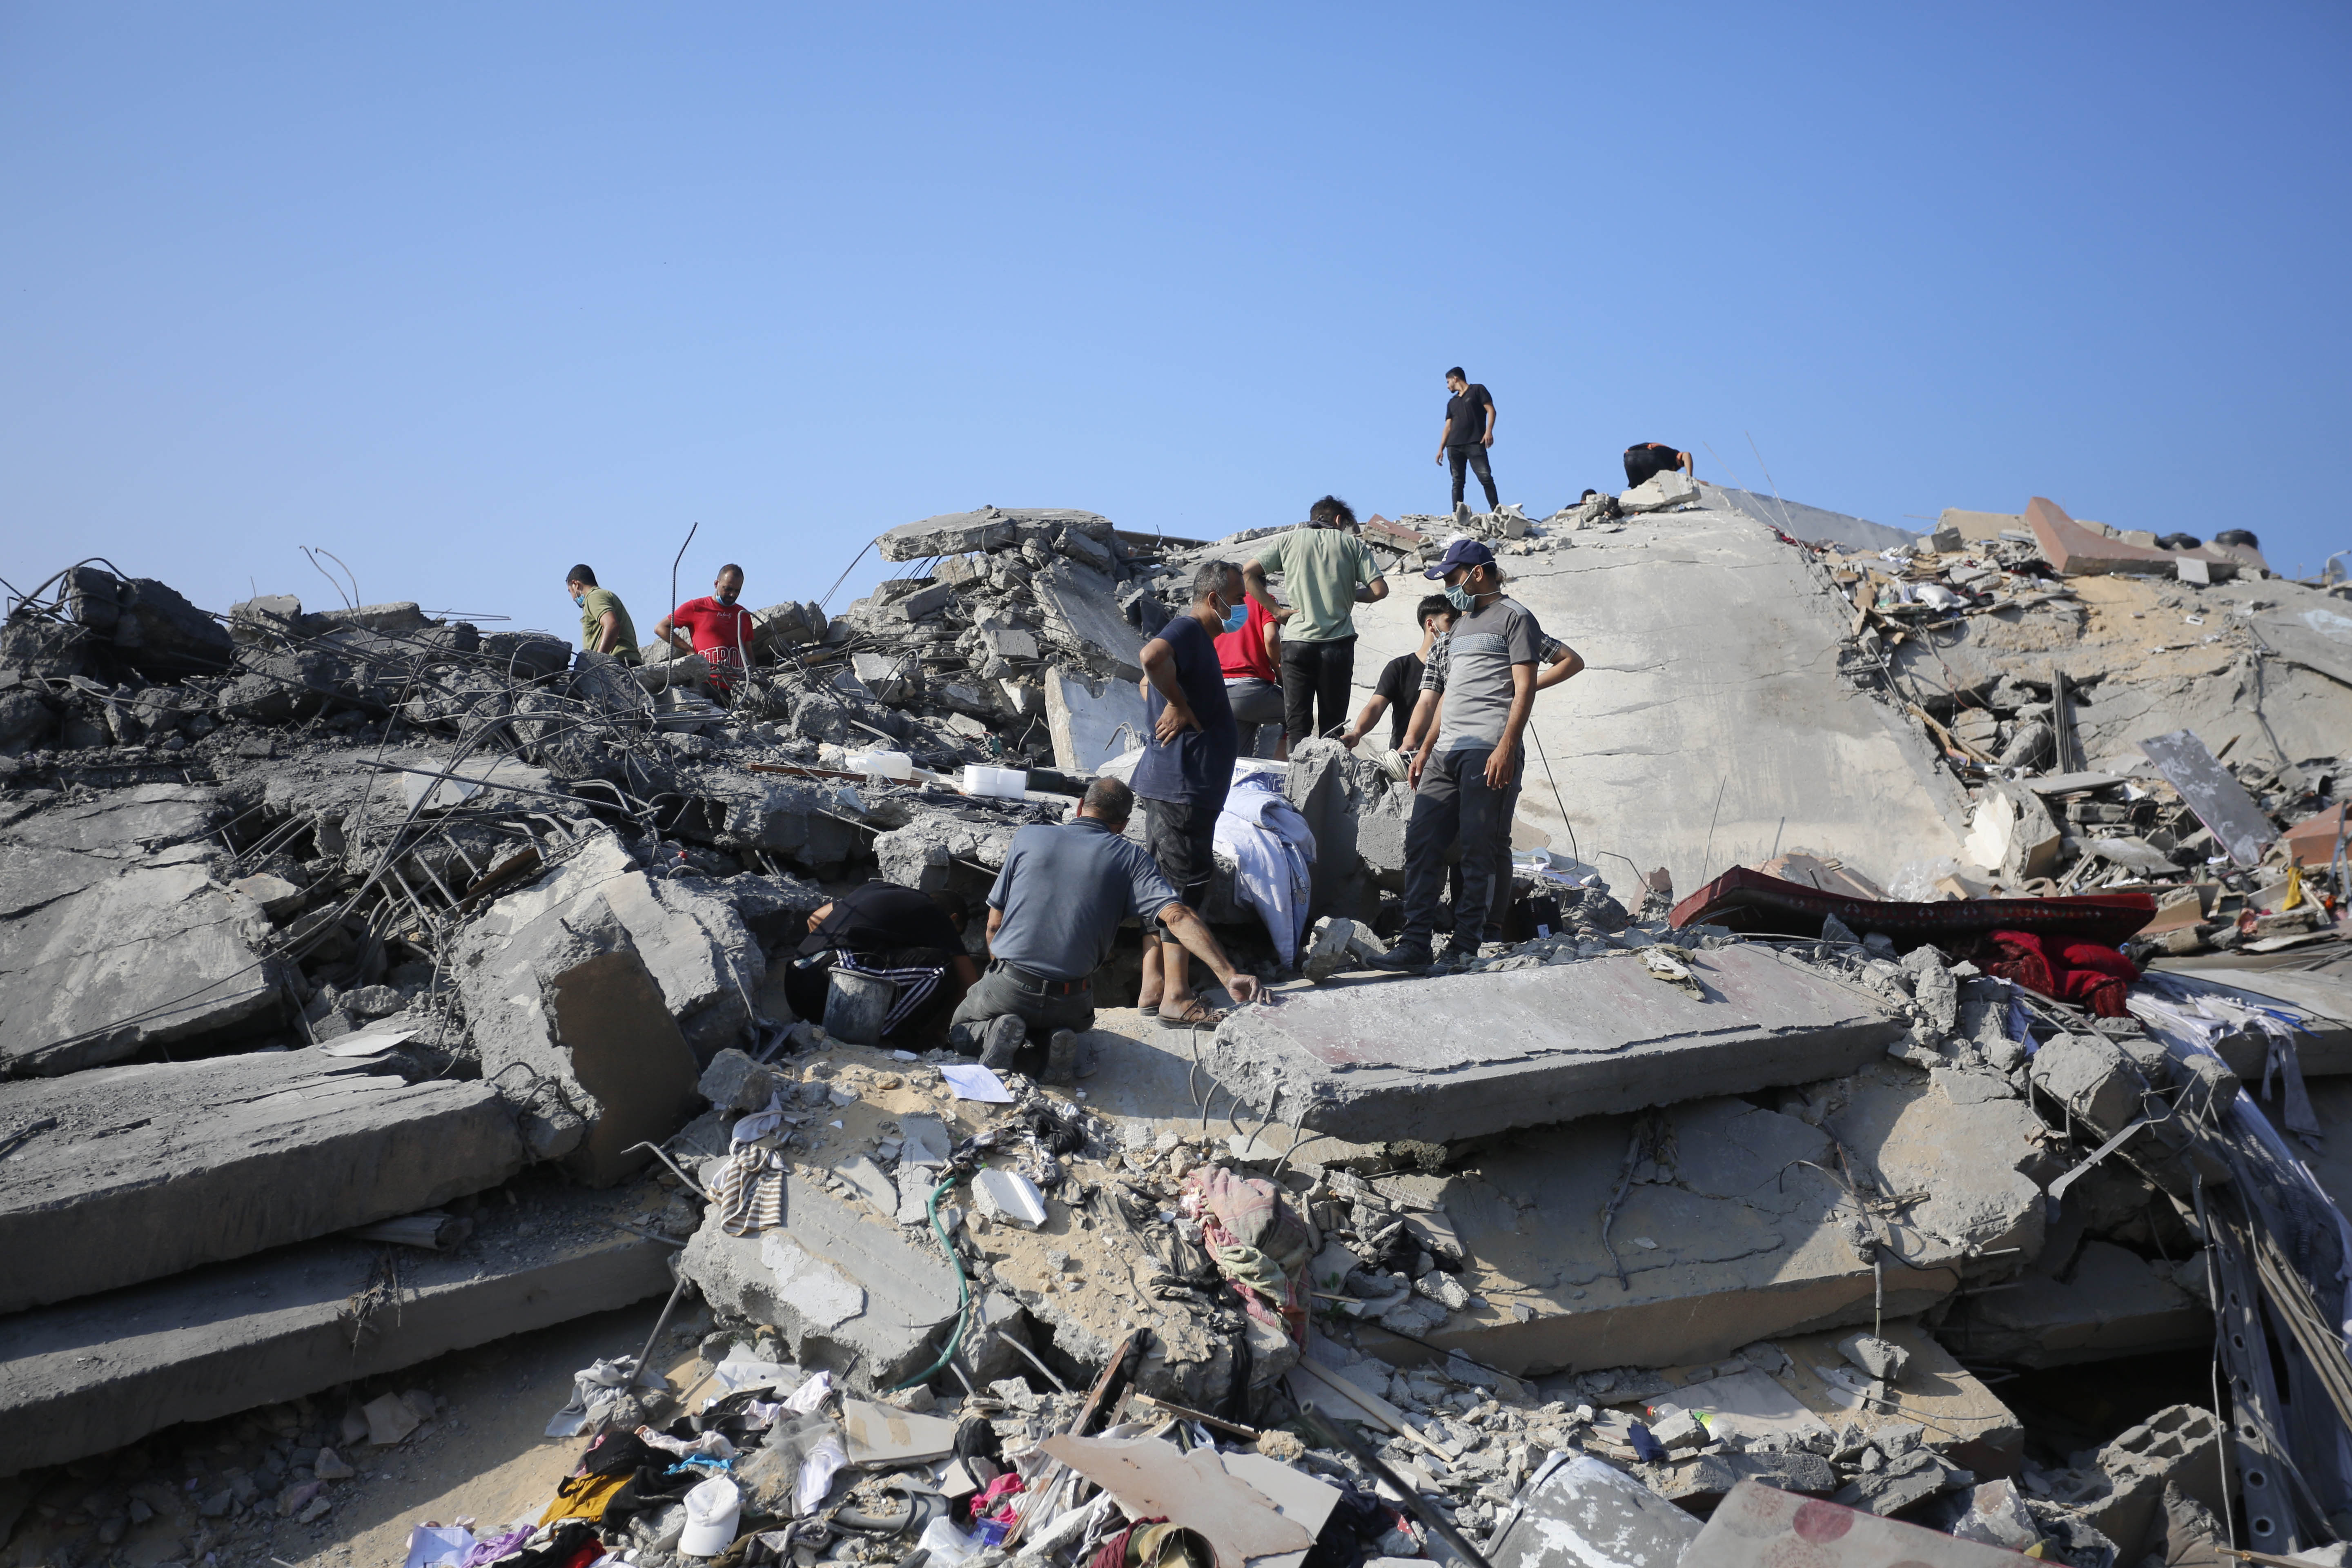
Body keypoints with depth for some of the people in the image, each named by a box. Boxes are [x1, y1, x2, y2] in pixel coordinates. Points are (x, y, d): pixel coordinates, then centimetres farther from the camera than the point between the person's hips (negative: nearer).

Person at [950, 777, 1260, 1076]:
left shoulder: (1028, 837, 3)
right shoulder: (1131, 857, -1)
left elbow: (994, 924, 8)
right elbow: (1177, 916, -17)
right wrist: (1228, 974, -22)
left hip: (1008, 986, -1)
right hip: (1070, 1002, 1)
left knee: (959, 1031, 29)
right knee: (1078, 1020, 37)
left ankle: (994, 1032, -6)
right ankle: (1057, 1040, 1)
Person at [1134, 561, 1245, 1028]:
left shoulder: (1199, 636, 19)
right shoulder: (1186, 630, -14)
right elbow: (1152, 656, -36)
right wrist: (1178, 706, -25)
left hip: (1180, 787, 11)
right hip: (1179, 786, -11)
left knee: (1165, 886, 13)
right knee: (1185, 886, -7)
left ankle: (1153, 988, 19)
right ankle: (1176, 996, -3)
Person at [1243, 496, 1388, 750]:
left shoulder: (1289, 540, 9)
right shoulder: (1352, 543, 7)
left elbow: (1248, 574, 2)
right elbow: (1380, 590, 0)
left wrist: (1276, 610, 4)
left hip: (1297, 641, 0)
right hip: (1338, 642, 0)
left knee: (1297, 723, 2)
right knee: (1333, 724, 7)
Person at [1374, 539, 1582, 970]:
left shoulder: (1513, 617, 3)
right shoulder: (1457, 628, 27)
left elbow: (1524, 688, -7)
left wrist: (1507, 746, -17)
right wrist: (1424, 750, 21)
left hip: (1489, 751, -8)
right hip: (1446, 753, 8)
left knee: (1480, 850, -7)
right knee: (1421, 842, -1)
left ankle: (1465, 947, -5)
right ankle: (1415, 943, -2)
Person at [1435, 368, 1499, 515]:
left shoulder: (1477, 390, 9)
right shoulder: (1452, 402, 25)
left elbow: (1491, 410, 0)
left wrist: (1489, 431, -15)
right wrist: (1441, 449, 12)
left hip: (1475, 444, -5)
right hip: (1454, 446, 5)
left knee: (1486, 478, -15)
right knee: (1457, 482, 0)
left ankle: (1496, 511, -14)